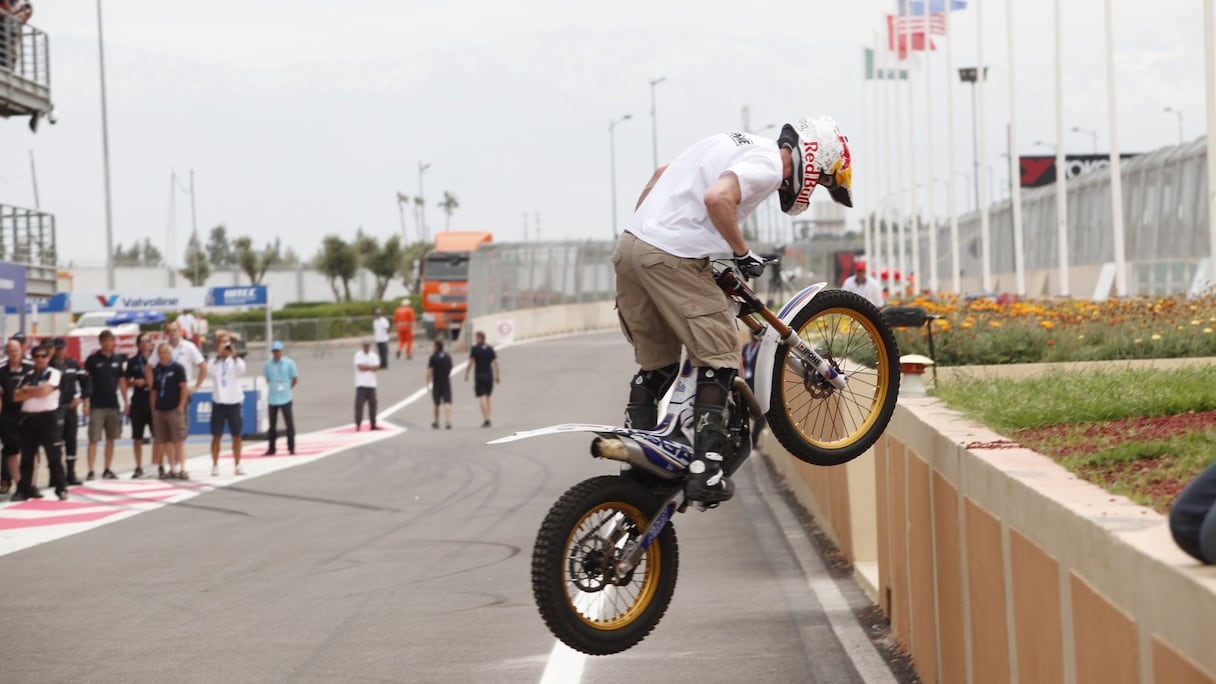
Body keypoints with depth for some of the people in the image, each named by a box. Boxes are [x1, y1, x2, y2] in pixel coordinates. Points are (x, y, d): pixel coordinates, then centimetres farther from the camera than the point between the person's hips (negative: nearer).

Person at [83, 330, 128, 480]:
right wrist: (86, 403, -11)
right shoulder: (92, 359, -4)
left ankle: (107, 470, 17)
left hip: (113, 405, 4)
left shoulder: (118, 359, 7)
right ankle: (91, 471, -6)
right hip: (96, 406, -4)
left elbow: (122, 381, 12)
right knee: (94, 439, -6)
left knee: (111, 439, 8)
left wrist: (125, 402, 8)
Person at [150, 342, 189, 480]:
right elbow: (154, 391, 18)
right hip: (159, 410, 6)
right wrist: (153, 409, 11)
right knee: (165, 442, 5)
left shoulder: (178, 368, -3)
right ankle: (172, 470, 11)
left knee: (178, 441, -7)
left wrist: (181, 406, -12)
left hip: (174, 410, -6)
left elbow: (185, 387, -8)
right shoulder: (156, 370, 12)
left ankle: (182, 470, -6)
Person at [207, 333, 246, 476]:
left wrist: (234, 356, -25)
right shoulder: (215, 362, 3)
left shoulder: (236, 361, 3)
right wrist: (218, 355, -21)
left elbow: (241, 371, -16)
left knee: (236, 436, 3)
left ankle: (237, 466, 10)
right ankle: (215, 466, 8)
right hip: (219, 402, 0)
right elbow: (210, 371, -17)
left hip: (234, 401, 0)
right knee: (216, 436, 2)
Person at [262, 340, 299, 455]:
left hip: (285, 398, -2)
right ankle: (271, 449, 16)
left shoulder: (289, 363, -4)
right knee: (272, 425, 9)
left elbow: (295, 379, 3)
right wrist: (274, 387, 7)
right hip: (272, 399, 3)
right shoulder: (268, 364, 2)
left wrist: (286, 389, 4)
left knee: (290, 424, -2)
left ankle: (291, 448, 5)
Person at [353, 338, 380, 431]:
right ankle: (358, 425, -8)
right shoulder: (358, 355, 0)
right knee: (359, 404, -8)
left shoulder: (374, 356, 11)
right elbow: (360, 367, -13)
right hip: (361, 384, -4)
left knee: (372, 404, 5)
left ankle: (373, 424, 13)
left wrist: (366, 367, -10)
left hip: (371, 384, 4)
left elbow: (377, 367, -3)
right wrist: (370, 367, -3)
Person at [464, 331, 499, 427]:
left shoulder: (475, 349, -6)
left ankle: (486, 419, -17)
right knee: (487, 397, 15)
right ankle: (487, 419, 16)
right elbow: (495, 363, 5)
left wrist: (466, 374, 1)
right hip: (489, 375, 4)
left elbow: (471, 363, -9)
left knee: (482, 397, -7)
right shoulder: (490, 348, 7)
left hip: (479, 375, -4)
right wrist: (496, 376, 10)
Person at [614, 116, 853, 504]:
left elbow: (662, 174, 29)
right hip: (673, 258, -9)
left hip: (630, 245, 9)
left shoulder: (741, 145, 23)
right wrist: (743, 253, -11)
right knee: (719, 360, 0)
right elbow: (717, 198, -24)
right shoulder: (768, 165, -7)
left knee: (655, 365, 17)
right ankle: (705, 472, -6)